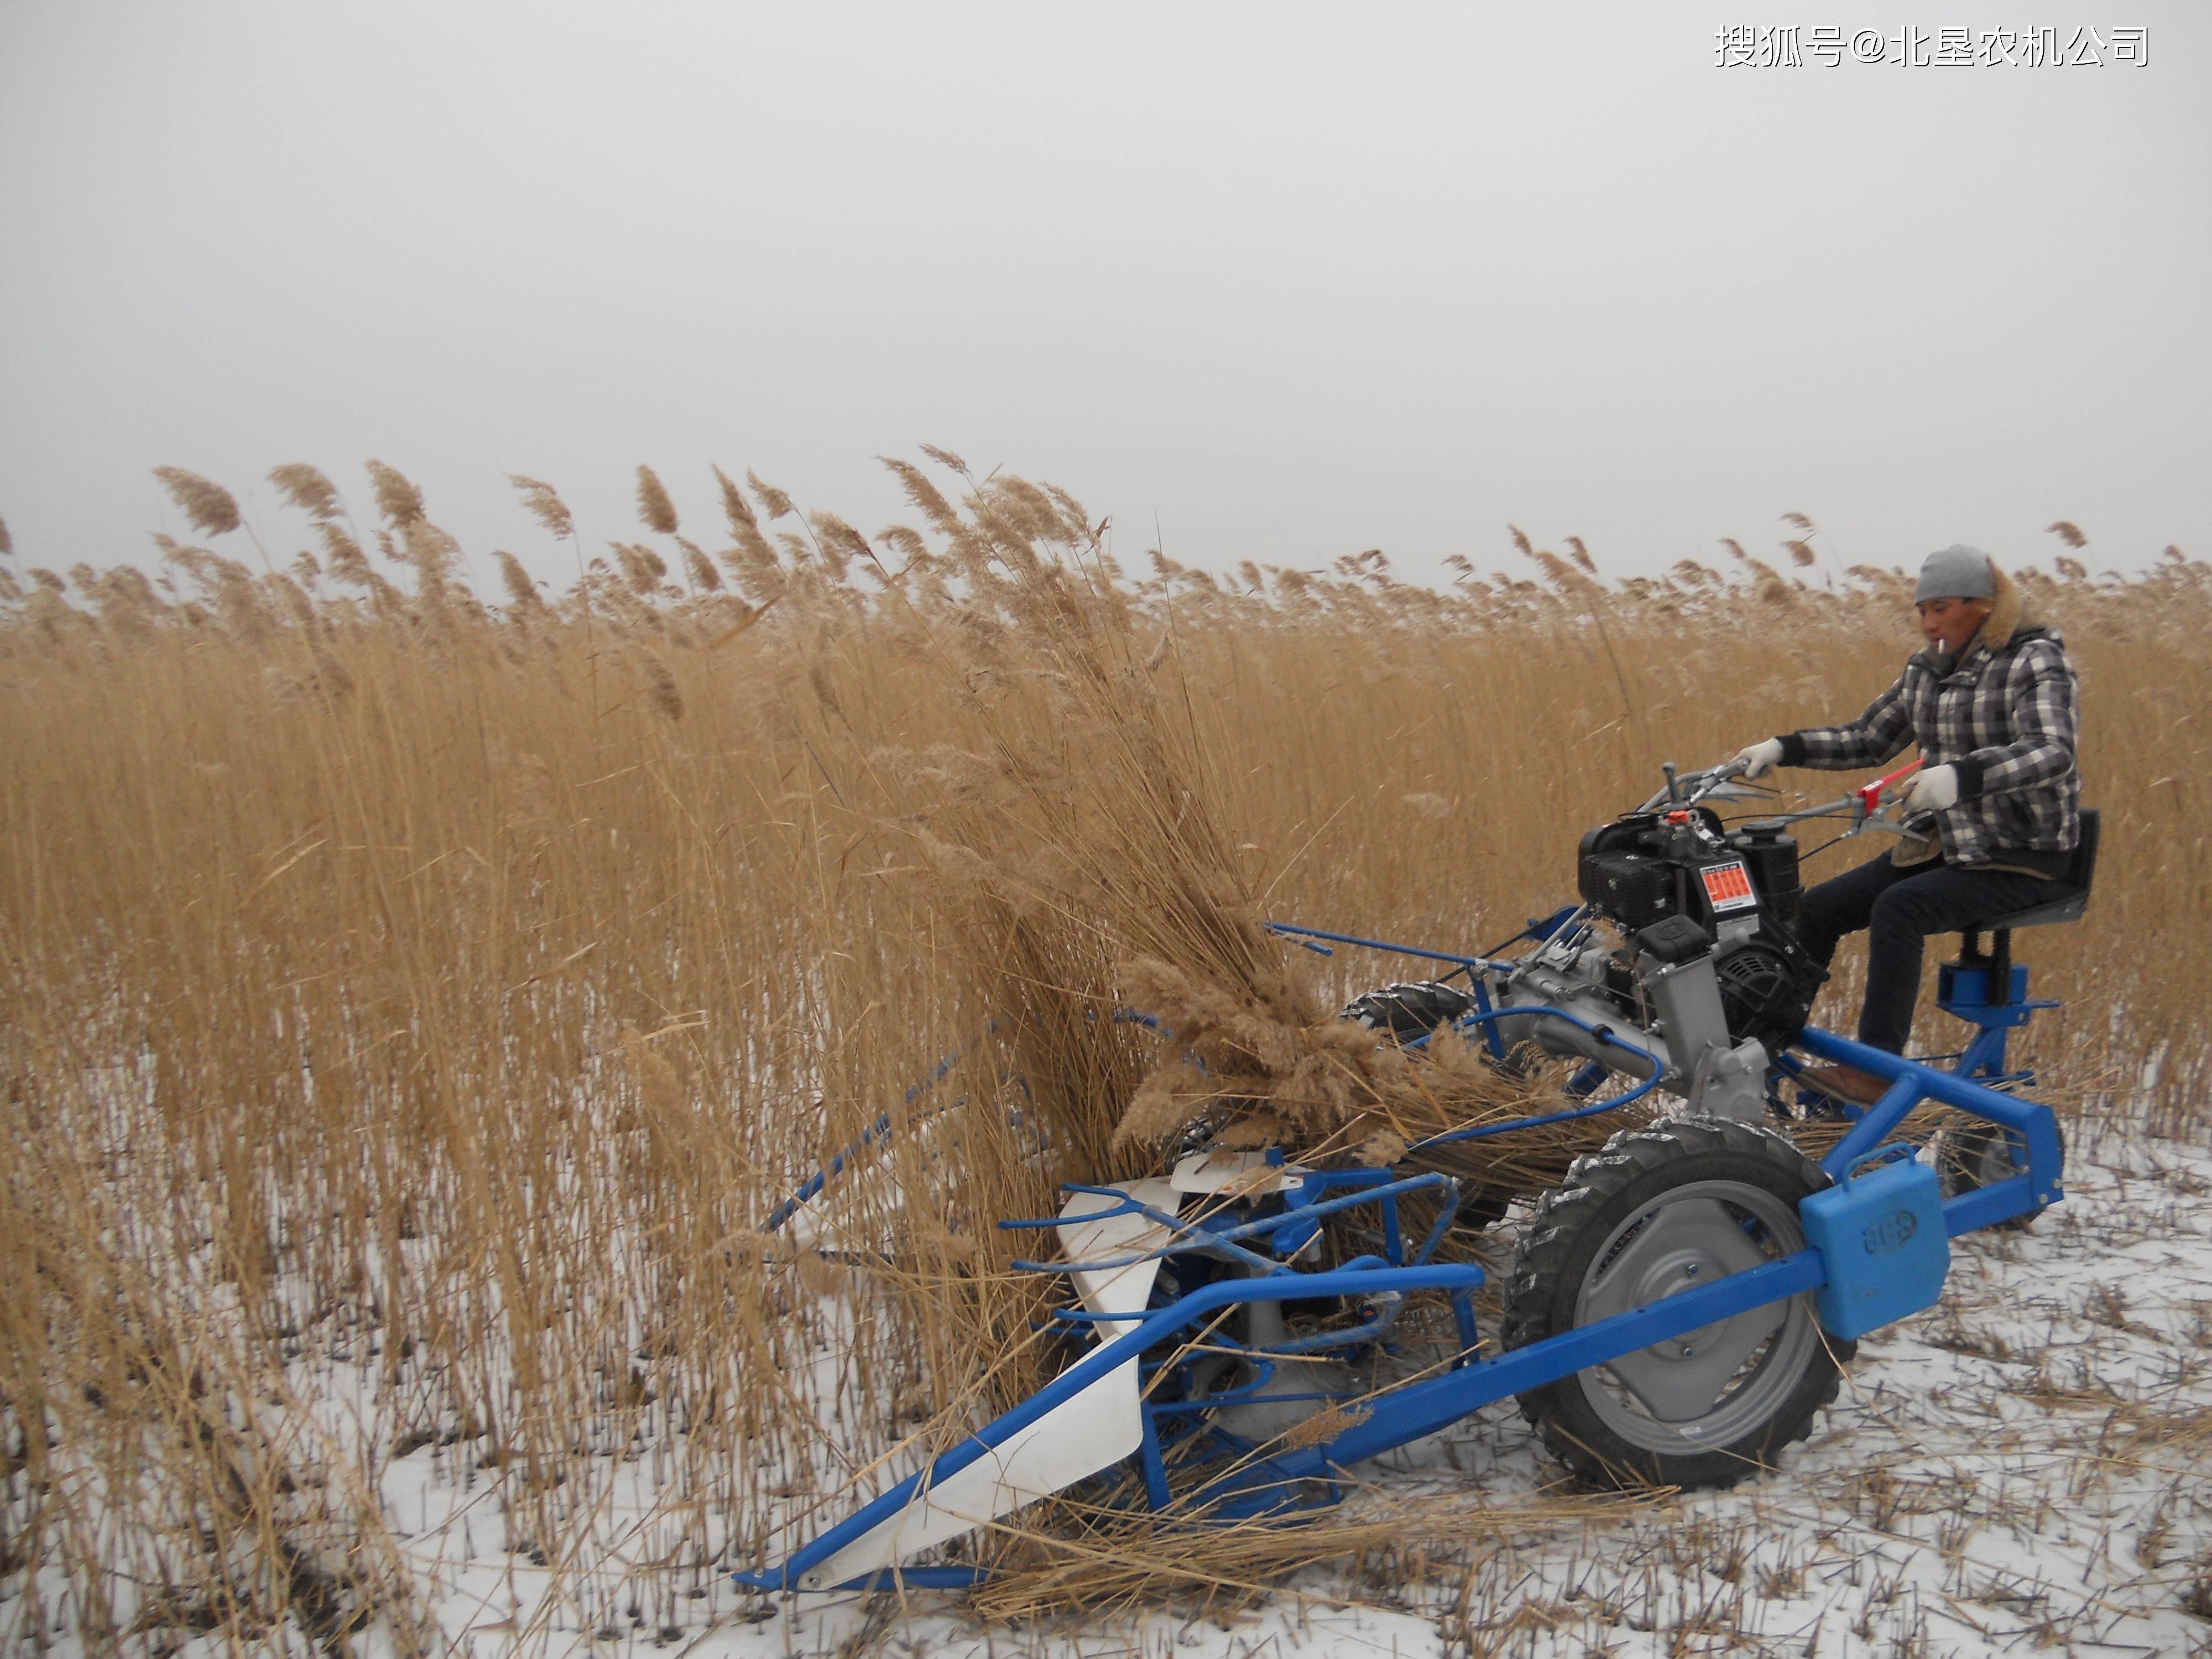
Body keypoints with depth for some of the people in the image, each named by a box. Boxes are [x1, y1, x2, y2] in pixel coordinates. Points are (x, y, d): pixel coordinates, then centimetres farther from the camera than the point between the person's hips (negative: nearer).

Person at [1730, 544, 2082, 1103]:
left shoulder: (2037, 663, -12)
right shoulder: (1928, 670, 10)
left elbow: (2051, 753, -29)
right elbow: (1868, 739, 16)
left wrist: (1961, 775, -46)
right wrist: (1783, 749, 1)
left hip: (2019, 857, -7)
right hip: (1938, 846, 7)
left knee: (1899, 909, -31)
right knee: (1819, 907, -7)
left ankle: (1877, 1069, -28)